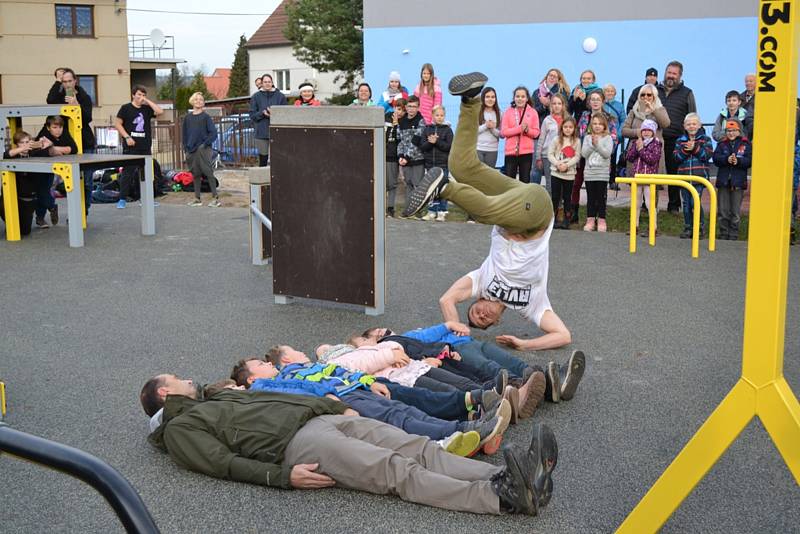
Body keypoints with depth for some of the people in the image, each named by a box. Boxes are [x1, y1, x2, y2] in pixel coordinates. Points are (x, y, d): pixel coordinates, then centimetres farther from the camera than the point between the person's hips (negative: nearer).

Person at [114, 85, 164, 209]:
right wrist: (127, 137, -11)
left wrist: (147, 101, -3)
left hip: (145, 147, 4)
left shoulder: (146, 109, 11)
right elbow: (118, 124, -1)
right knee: (127, 172, -4)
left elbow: (159, 111, -5)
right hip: (130, 147, -4)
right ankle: (122, 199, 0)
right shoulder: (126, 108, 2)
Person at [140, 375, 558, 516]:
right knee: (398, 471, -26)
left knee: (420, 449, -14)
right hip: (295, 444, -8)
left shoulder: (219, 397, 34)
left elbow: (279, 396, 31)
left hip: (323, 418, 8)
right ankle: (504, 496, -39)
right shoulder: (179, 430, 9)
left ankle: (508, 476, -29)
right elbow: (225, 463, -7)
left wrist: (340, 407, 24)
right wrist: (283, 476, -21)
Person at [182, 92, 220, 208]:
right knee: (196, 174, 10)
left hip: (204, 149, -4)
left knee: (208, 172, -8)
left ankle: (215, 198, -7)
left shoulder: (205, 117, 0)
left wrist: (205, 144, -15)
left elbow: (213, 133, -5)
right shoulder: (187, 117, 11)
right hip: (191, 150, 4)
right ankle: (197, 198, 16)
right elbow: (184, 133, 15)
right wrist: (186, 148, 7)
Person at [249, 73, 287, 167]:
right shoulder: (256, 97, 6)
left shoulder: (280, 96, 5)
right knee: (263, 160, 3)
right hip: (261, 134, 0)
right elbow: (252, 115, 5)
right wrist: (262, 113, -13)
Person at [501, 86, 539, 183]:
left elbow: (536, 132, 2)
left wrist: (527, 129, -18)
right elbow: (503, 131, -5)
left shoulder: (533, 112, 5)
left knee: (525, 180, 5)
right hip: (511, 151, 0)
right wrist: (519, 128, -16)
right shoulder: (508, 112, 3)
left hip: (526, 151, 0)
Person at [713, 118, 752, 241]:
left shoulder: (746, 144, 3)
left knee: (735, 211, 3)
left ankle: (733, 235, 10)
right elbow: (716, 158, -5)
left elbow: (749, 160, -6)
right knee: (723, 210, 5)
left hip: (738, 182, -2)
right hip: (723, 181, 2)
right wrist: (727, 159, -22)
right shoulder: (721, 144, 8)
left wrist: (738, 161, -23)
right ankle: (723, 234, 14)